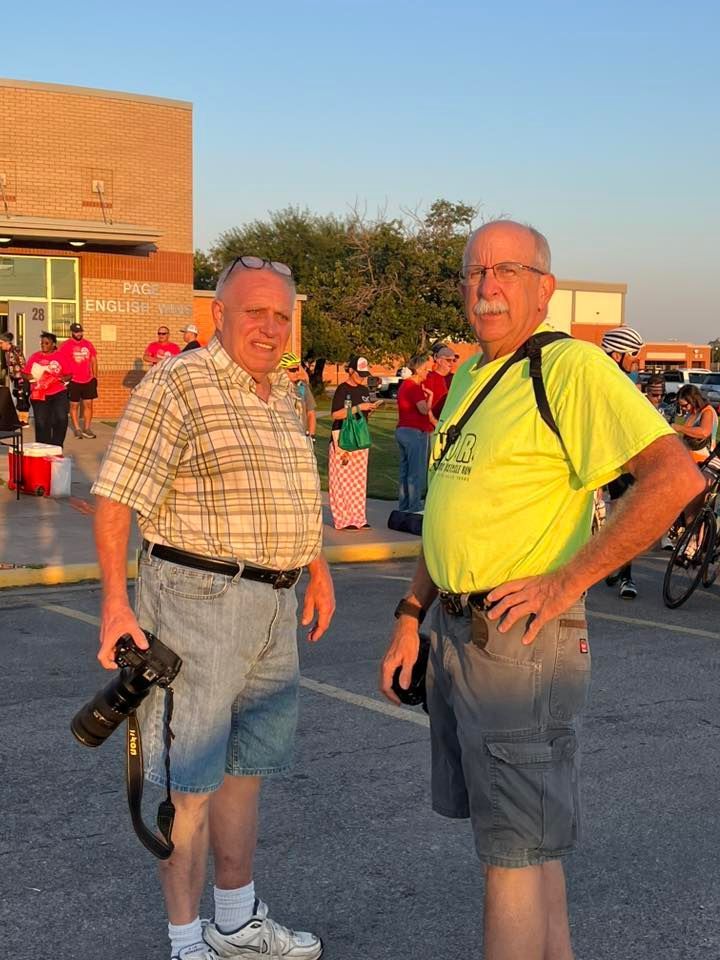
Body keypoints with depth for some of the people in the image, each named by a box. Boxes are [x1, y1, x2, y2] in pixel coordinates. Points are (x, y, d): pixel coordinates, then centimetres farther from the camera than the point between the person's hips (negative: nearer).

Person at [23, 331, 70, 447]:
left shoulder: (60, 356, 3)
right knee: (41, 423, 1)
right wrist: (33, 379, -10)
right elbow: (25, 373, 8)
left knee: (61, 419, -17)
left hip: (58, 393, -2)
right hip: (40, 395, 2)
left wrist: (61, 379, -15)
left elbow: (68, 375, 4)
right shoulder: (34, 357, 8)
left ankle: (56, 446, -2)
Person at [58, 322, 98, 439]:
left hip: (88, 380, 4)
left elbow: (93, 360, 14)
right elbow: (61, 362, -8)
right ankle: (77, 429, 13)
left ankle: (87, 429, 14)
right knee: (74, 405, 5)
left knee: (88, 404, 6)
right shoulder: (66, 346, -8)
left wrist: (95, 376, 10)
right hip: (73, 381, -4)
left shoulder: (88, 344, 6)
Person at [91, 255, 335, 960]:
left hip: (273, 605, 8)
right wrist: (115, 605, -20)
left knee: (244, 767, 18)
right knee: (189, 782, 0)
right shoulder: (177, 384, -11)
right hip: (197, 598, -8)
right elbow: (115, 500, -15)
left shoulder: (282, 396, 14)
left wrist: (316, 568, 21)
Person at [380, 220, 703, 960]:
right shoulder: (467, 379, 14)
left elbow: (675, 476, -26)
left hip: (519, 638, -9)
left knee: (515, 853, -1)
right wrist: (409, 617, 16)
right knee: (530, 838, 19)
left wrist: (564, 582, -23)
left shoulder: (570, 367, -14)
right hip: (455, 631, 9)